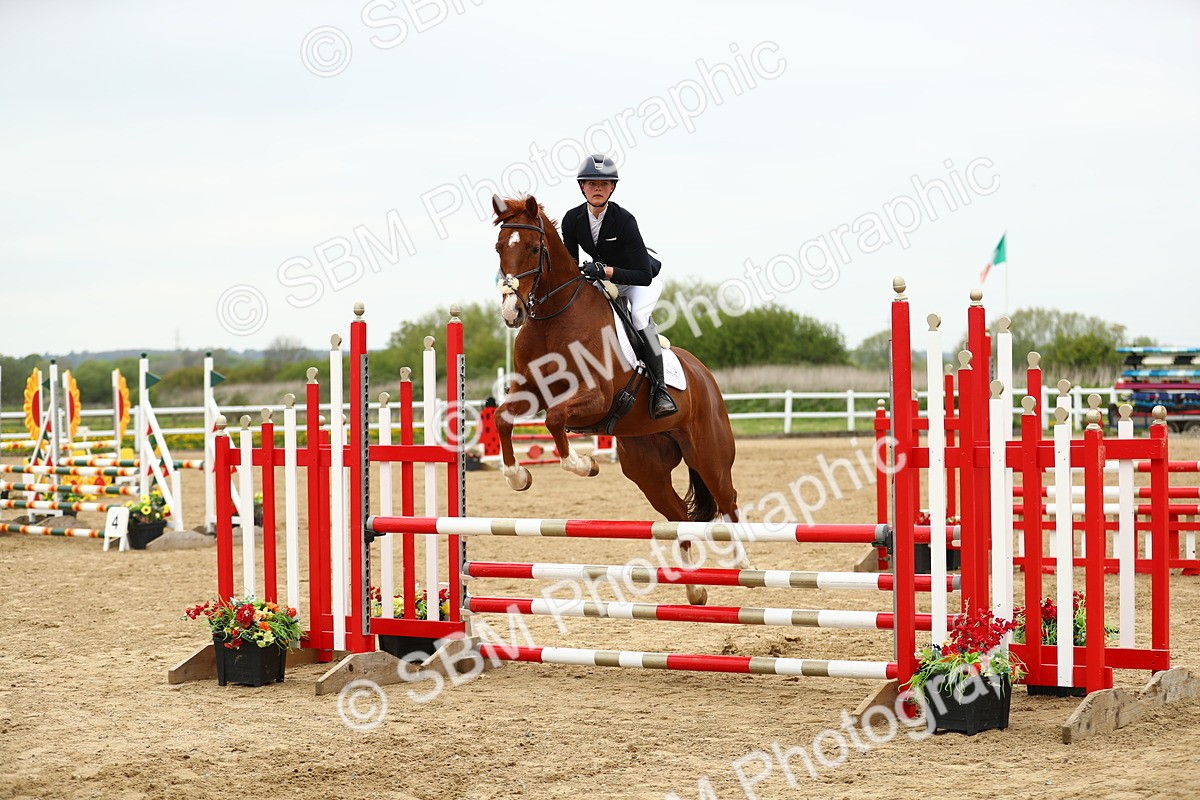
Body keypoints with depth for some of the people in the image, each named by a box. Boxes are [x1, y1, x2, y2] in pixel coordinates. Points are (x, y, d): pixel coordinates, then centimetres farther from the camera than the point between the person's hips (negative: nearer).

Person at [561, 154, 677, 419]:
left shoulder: (624, 220, -29)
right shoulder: (572, 219, -15)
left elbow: (644, 275, -34)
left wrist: (605, 271, -42)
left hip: (641, 279, -6)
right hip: (604, 281, 6)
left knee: (639, 313, -32)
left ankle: (660, 390, -31)